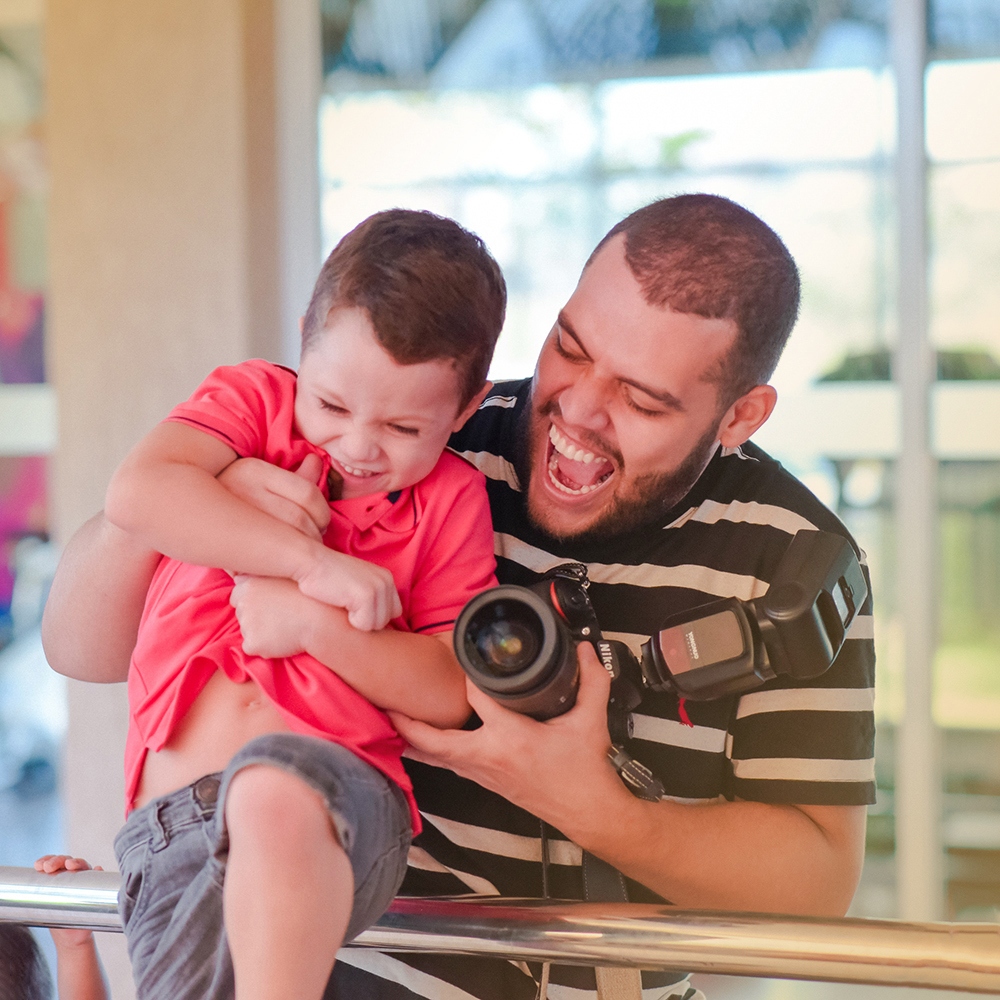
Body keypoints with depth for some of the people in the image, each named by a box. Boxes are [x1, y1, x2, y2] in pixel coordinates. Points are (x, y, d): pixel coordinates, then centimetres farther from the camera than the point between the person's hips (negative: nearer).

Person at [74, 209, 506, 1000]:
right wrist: (310, 560, -13)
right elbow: (136, 494, -10)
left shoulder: (449, 499, 11)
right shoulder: (254, 400, 12)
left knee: (271, 783, -37)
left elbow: (449, 694, 3)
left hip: (338, 794, -2)